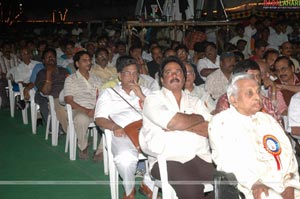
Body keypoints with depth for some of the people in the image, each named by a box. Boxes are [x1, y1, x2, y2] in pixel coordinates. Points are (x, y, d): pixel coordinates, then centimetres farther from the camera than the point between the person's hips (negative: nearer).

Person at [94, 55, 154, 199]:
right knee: (125, 158, -36)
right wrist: (115, 127, -14)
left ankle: (148, 185, -1)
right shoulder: (108, 93, 20)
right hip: (122, 134, -2)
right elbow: (99, 119, 7)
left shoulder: (145, 91, 27)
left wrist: (141, 96, 1)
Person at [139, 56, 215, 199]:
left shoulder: (195, 102, 22)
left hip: (201, 157, 5)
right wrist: (199, 118, 6)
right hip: (167, 160, -4)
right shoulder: (153, 99, 8)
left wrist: (183, 123, -5)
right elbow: (175, 122, -10)